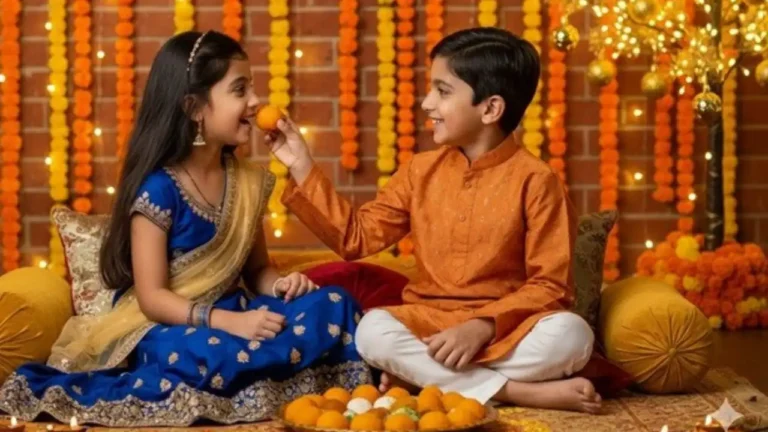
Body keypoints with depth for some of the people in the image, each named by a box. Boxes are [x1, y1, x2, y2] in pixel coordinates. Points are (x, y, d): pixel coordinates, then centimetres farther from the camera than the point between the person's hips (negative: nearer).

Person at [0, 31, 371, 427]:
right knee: (205, 355, -43)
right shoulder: (158, 188, -13)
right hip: (162, 328, -8)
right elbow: (152, 298, -16)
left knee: (335, 308, -18)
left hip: (229, 319, 8)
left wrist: (279, 286, -9)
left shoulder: (248, 182, 7)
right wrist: (228, 322, -28)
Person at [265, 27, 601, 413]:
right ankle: (524, 392, -25)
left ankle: (419, 375, -24)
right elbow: (355, 236, 9)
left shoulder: (535, 180, -7)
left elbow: (550, 286, -9)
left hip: (505, 328, -3)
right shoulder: (422, 171, 7)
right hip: (428, 322, 3)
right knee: (373, 331, -29)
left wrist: (483, 326, -23)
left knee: (570, 335, -33)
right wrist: (301, 167, 3)